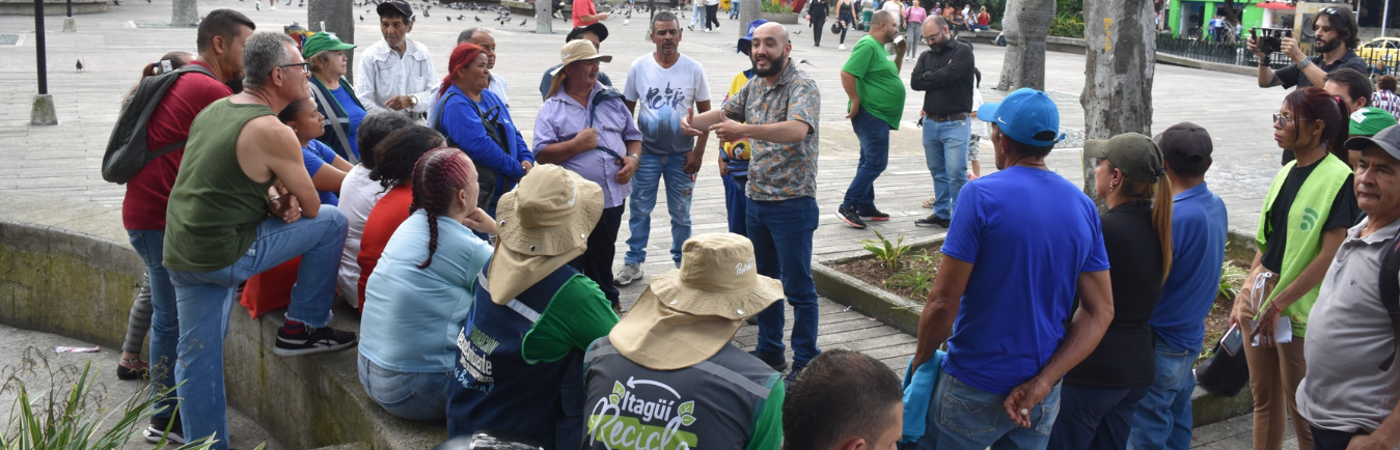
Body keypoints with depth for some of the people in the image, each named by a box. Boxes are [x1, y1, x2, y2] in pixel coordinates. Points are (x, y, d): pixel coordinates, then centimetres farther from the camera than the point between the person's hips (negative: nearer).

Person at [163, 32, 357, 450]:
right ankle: (300, 329, 12)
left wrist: (275, 199, 4)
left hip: (179, 254, 8)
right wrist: (285, 200, 15)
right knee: (332, 222, 3)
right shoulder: (272, 132, -15)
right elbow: (311, 207, -7)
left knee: (197, 355, 15)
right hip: (225, 255, -8)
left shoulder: (212, 110, 11)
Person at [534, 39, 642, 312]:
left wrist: (633, 159, -4)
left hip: (612, 195, 4)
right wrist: (577, 145, -18)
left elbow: (633, 136, 15)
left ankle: (606, 300, 36)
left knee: (603, 256, 20)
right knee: (571, 261, 3)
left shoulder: (612, 100, 10)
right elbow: (542, 154, -11)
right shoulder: (552, 109, -3)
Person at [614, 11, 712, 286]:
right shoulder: (639, 67, -3)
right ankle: (633, 263, 16)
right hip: (646, 152, 0)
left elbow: (705, 113, 0)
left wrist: (698, 152, -6)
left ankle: (682, 264, 23)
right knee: (639, 210, 5)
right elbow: (628, 109, 5)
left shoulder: (693, 70, -5)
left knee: (680, 213, 10)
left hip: (682, 155, 0)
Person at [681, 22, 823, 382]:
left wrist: (744, 130, -45)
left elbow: (798, 129, -34)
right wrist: (693, 121, -6)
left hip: (792, 203, -8)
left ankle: (805, 362, 11)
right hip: (756, 200, 8)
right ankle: (770, 351, 32)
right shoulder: (754, 87, 9)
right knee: (763, 280, 18)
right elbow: (724, 113, 17)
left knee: (798, 287, 0)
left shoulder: (802, 88, -16)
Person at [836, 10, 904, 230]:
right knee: (876, 162, -11)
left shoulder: (879, 47, 15)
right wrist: (856, 102, -22)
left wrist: (899, 53, 15)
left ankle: (866, 206, 23)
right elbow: (847, 73, -27)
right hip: (870, 114, -11)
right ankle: (847, 206, -9)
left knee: (870, 161, 15)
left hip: (878, 116, 11)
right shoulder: (868, 45, -18)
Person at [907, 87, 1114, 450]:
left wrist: (921, 360, 0)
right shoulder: (1083, 206, 2)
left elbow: (944, 302, -17)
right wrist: (1041, 383, -7)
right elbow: (1100, 312, -1)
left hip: (974, 390, -5)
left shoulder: (981, 195, -16)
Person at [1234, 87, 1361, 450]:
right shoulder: (1288, 171, 9)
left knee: (1300, 406, 3)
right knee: (1263, 395, 16)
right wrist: (1244, 294, 7)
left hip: (1298, 305, -7)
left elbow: (1329, 256, -18)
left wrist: (1278, 304, -18)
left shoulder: (1339, 179, -14)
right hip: (1261, 292, 7)